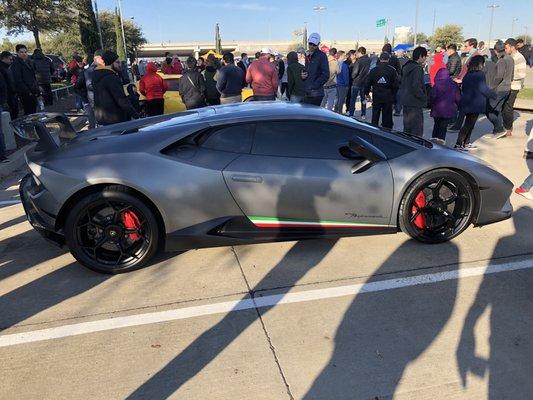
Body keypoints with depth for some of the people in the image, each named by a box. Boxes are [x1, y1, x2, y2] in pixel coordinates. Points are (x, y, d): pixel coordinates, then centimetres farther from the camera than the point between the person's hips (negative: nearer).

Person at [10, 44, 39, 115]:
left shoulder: (27, 62, 18)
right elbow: (18, 81, -16)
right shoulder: (15, 64, -9)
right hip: (25, 94, -9)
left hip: (33, 93, 9)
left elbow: (33, 77, 22)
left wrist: (37, 89, 12)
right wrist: (28, 92, -19)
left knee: (33, 112, 11)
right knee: (29, 112, -8)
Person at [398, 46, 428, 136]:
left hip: (405, 101, 9)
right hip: (414, 103, -9)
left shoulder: (406, 67, 12)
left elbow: (402, 84, 21)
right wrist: (424, 98, -12)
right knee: (417, 132, -6)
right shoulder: (417, 69, -15)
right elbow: (416, 87, -22)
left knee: (407, 128, 17)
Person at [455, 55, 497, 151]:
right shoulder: (480, 74, -14)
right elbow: (484, 89, -15)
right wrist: (494, 95, -1)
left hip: (468, 103, 9)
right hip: (475, 104, -9)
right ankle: (458, 144, -7)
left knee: (469, 124, 16)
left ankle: (466, 143, 21)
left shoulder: (468, 74, 10)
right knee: (469, 124, -5)